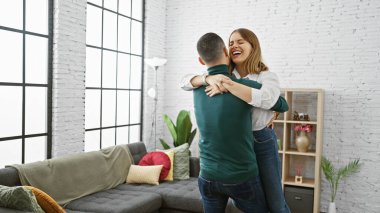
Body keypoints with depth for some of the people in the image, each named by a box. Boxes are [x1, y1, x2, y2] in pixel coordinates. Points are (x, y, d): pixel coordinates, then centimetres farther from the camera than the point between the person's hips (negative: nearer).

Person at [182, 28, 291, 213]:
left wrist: (227, 84, -32)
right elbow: (185, 82, -7)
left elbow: (266, 100, -34)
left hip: (262, 142, -3)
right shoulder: (223, 76, 1)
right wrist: (208, 78, -27)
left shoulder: (267, 76, -10)